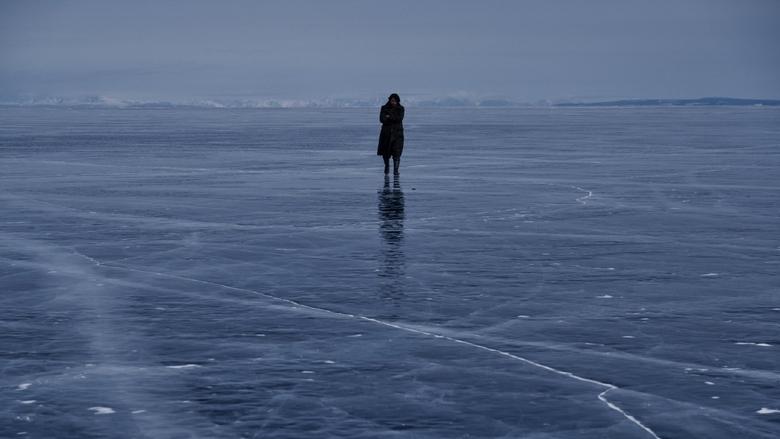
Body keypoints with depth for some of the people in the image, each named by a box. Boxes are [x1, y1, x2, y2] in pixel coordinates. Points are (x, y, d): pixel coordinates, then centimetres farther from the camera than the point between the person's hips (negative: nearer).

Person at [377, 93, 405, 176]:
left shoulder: (400, 108, 2)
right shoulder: (384, 108, 1)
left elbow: (400, 118, -13)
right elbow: (382, 119, -12)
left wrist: (389, 117, -11)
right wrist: (394, 119, -14)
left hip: (397, 132, -1)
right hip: (386, 132, 1)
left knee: (396, 152, -12)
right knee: (385, 152, 10)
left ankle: (396, 170, -9)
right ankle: (387, 165, 35)